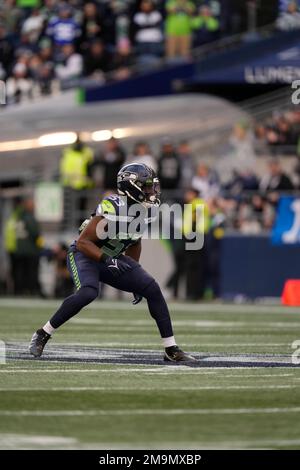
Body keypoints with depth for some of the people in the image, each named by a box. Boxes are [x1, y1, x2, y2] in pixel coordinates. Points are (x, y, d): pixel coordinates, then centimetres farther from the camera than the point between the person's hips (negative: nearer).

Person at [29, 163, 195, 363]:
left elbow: (134, 243, 13)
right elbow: (83, 242, -25)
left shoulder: (145, 210, -5)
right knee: (88, 293, -34)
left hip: (112, 258, 8)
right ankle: (42, 335, -17)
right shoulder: (112, 209, -29)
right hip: (85, 255, -8)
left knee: (152, 289, -5)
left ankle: (171, 349, 2)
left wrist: (135, 280, 15)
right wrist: (107, 260, -35)